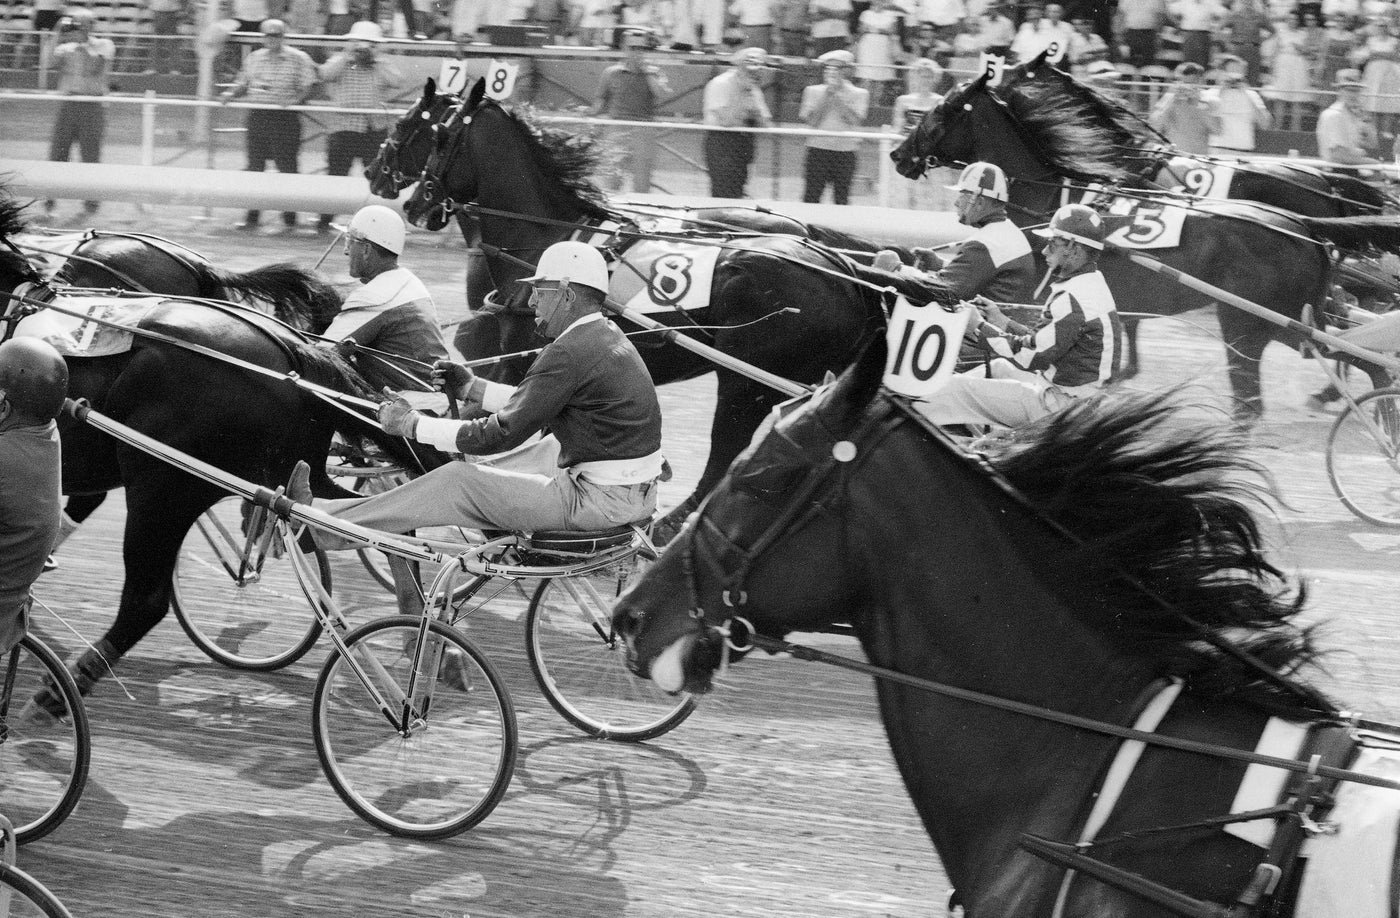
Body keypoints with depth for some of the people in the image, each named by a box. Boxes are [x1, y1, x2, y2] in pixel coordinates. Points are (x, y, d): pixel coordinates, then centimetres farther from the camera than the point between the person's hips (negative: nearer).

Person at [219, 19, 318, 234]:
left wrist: (296, 99, -22)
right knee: (254, 166, 4)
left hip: (285, 117, -4)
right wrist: (231, 94, 2)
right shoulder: (254, 58, 15)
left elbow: (308, 85, -5)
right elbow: (243, 84, 21)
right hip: (257, 117, 4)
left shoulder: (298, 59, 1)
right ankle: (252, 216, 9)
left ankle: (289, 216, 6)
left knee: (287, 167, -2)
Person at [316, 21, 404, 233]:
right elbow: (325, 74, -12)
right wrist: (348, 58, -12)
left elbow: (397, 81, -6)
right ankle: (325, 221, 9)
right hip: (343, 129, -2)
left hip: (375, 130, 2)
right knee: (336, 176, 2)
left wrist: (375, 61, -7)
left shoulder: (381, 66, 12)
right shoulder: (340, 61, 7)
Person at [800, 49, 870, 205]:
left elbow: (855, 120, -12)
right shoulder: (813, 91, 6)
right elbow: (811, 120, -5)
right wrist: (827, 94, -8)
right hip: (818, 149, 0)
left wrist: (839, 94, -11)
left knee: (841, 198, 3)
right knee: (811, 197, -3)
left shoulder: (859, 94, 4)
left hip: (845, 151, 0)